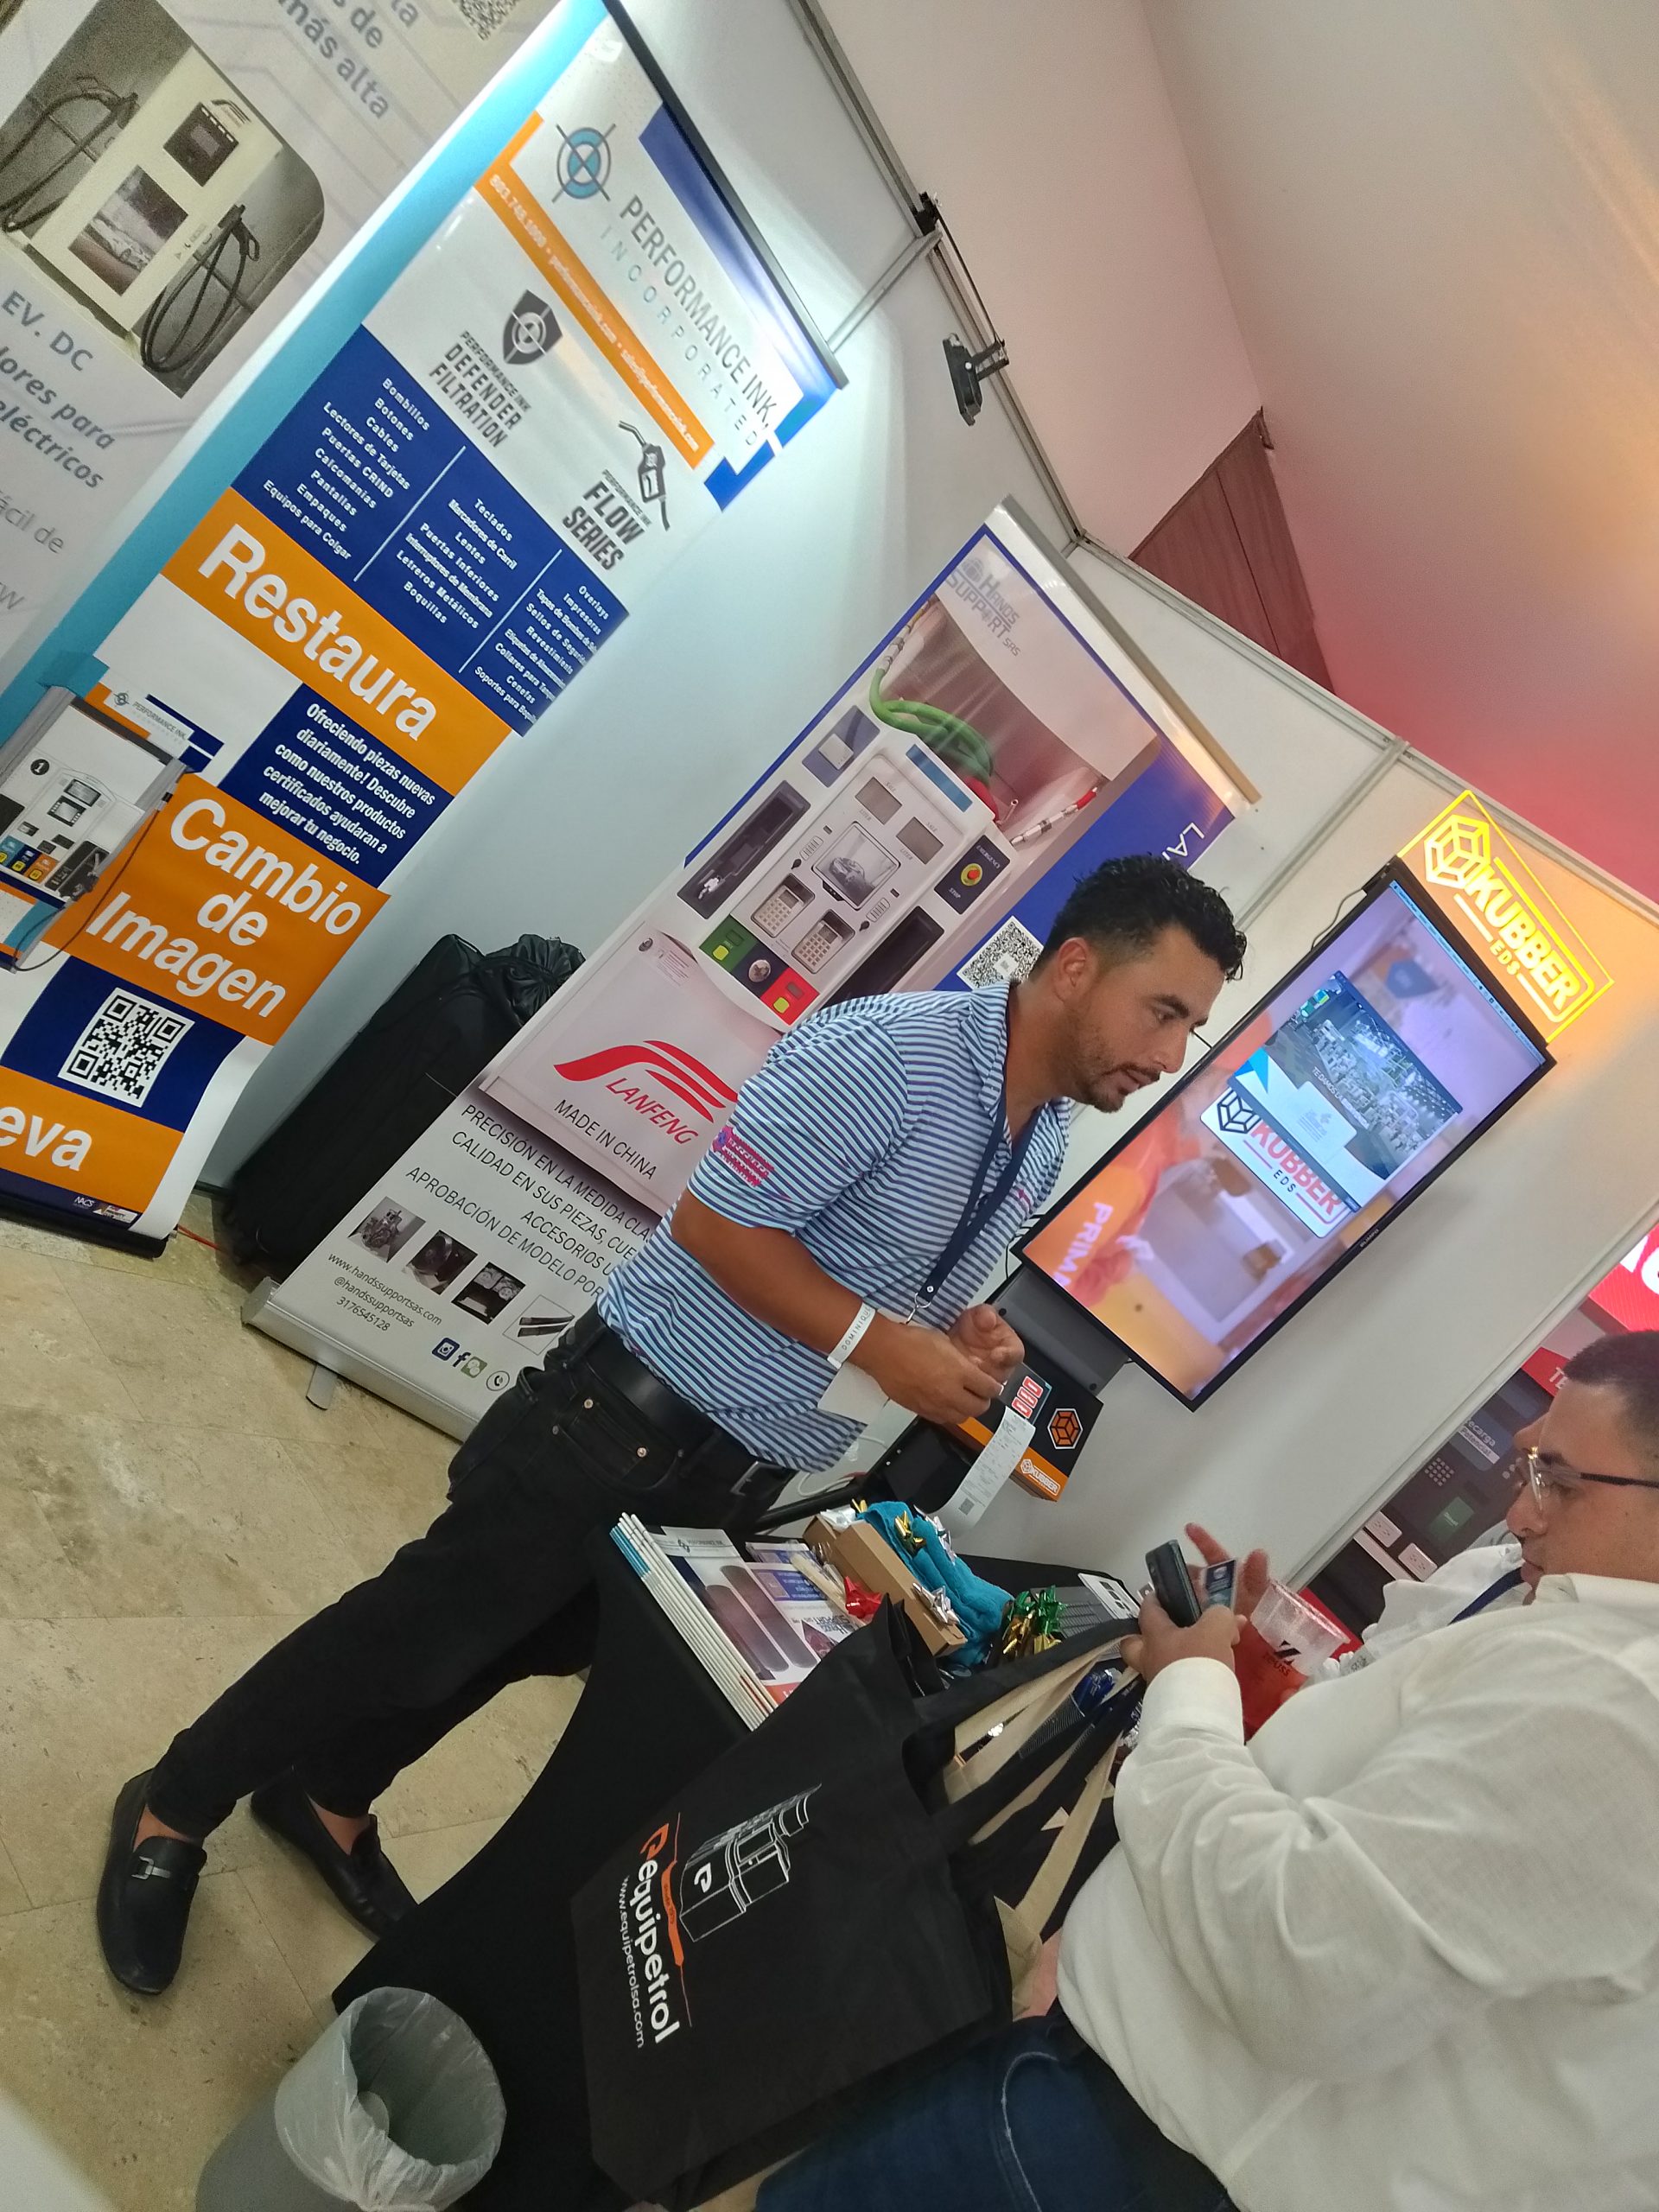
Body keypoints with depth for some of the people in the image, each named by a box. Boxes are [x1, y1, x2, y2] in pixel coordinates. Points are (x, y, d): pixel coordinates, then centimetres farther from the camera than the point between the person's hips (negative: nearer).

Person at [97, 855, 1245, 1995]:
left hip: (740, 1477, 8)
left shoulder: (1046, 1151, 7)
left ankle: (327, 1801, 47)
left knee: (534, 1642, 22)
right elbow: (714, 1222, -23)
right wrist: (876, 1344, -23)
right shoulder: (891, 1049, -23)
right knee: (423, 1630, 4)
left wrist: (961, 1341, -3)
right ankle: (172, 1810, 30)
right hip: (632, 1418, -8)